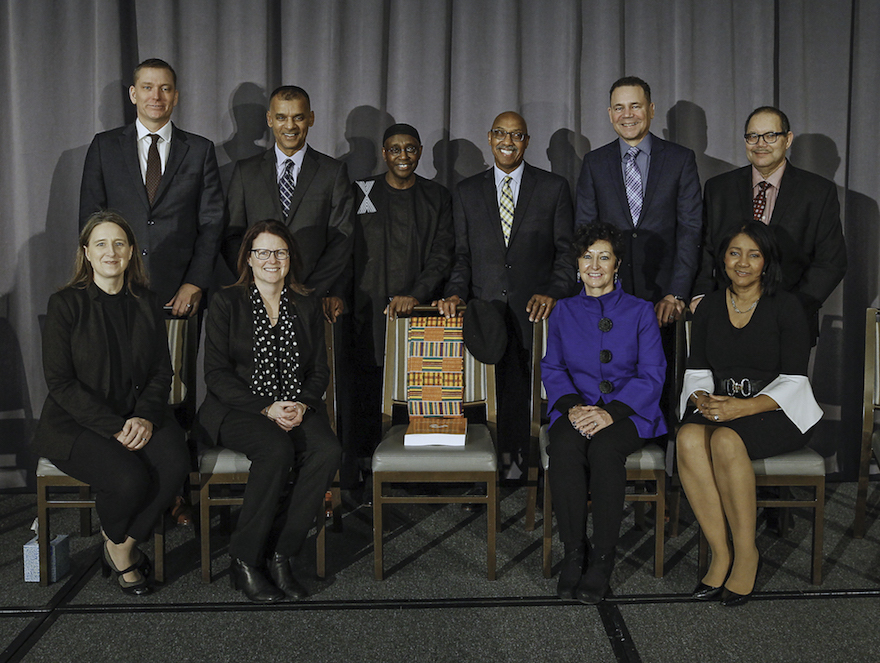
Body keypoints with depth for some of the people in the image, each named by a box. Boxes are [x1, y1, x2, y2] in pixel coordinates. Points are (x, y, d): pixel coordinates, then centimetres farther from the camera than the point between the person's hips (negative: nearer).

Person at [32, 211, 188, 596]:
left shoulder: (148, 304, 9)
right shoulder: (65, 304, -4)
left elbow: (162, 372, 8)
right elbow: (60, 382, -9)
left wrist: (145, 417, -13)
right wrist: (114, 427, -18)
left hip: (140, 415, 4)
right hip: (76, 423, -4)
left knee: (175, 463, -26)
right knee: (130, 476, -30)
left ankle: (124, 544, -1)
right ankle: (117, 544, 6)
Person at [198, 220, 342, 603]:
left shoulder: (307, 306, 14)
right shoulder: (226, 303, 4)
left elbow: (319, 371, 13)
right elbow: (217, 374, -3)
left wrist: (302, 405, -8)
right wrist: (266, 409, -15)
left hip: (297, 409, 4)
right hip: (237, 409, -3)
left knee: (327, 452, -28)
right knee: (278, 450, -34)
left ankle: (279, 555, -16)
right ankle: (245, 561, -18)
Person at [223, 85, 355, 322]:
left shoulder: (334, 172, 9)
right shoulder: (245, 171, 13)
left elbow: (341, 241, 3)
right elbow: (231, 238, 9)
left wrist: (308, 290, -8)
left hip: (314, 297, -1)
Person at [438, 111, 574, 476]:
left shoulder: (554, 187, 8)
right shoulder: (467, 192, 13)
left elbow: (567, 251, 5)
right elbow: (462, 254, 13)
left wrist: (553, 292, -10)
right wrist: (456, 293, -4)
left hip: (534, 310, -1)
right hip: (484, 310, 1)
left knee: (533, 389, -3)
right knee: (491, 388, -1)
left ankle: (523, 460, 12)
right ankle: (502, 459, 13)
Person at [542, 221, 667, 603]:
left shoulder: (640, 312, 8)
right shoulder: (564, 312, 16)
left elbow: (652, 374, -1)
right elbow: (552, 368, 9)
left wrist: (610, 412, -17)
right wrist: (572, 405, -13)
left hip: (628, 412, -1)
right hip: (576, 409, 2)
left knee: (604, 448, -35)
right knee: (565, 448, -33)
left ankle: (603, 558, -22)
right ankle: (573, 552, -20)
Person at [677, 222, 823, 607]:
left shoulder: (786, 307, -1)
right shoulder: (709, 307, 12)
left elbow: (793, 380, -7)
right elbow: (697, 371, 10)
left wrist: (742, 407, -22)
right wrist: (703, 399, -13)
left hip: (777, 413, -3)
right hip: (720, 408, 3)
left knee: (726, 440, -35)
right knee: (689, 438, -31)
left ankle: (746, 553, -18)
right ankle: (720, 553, -23)